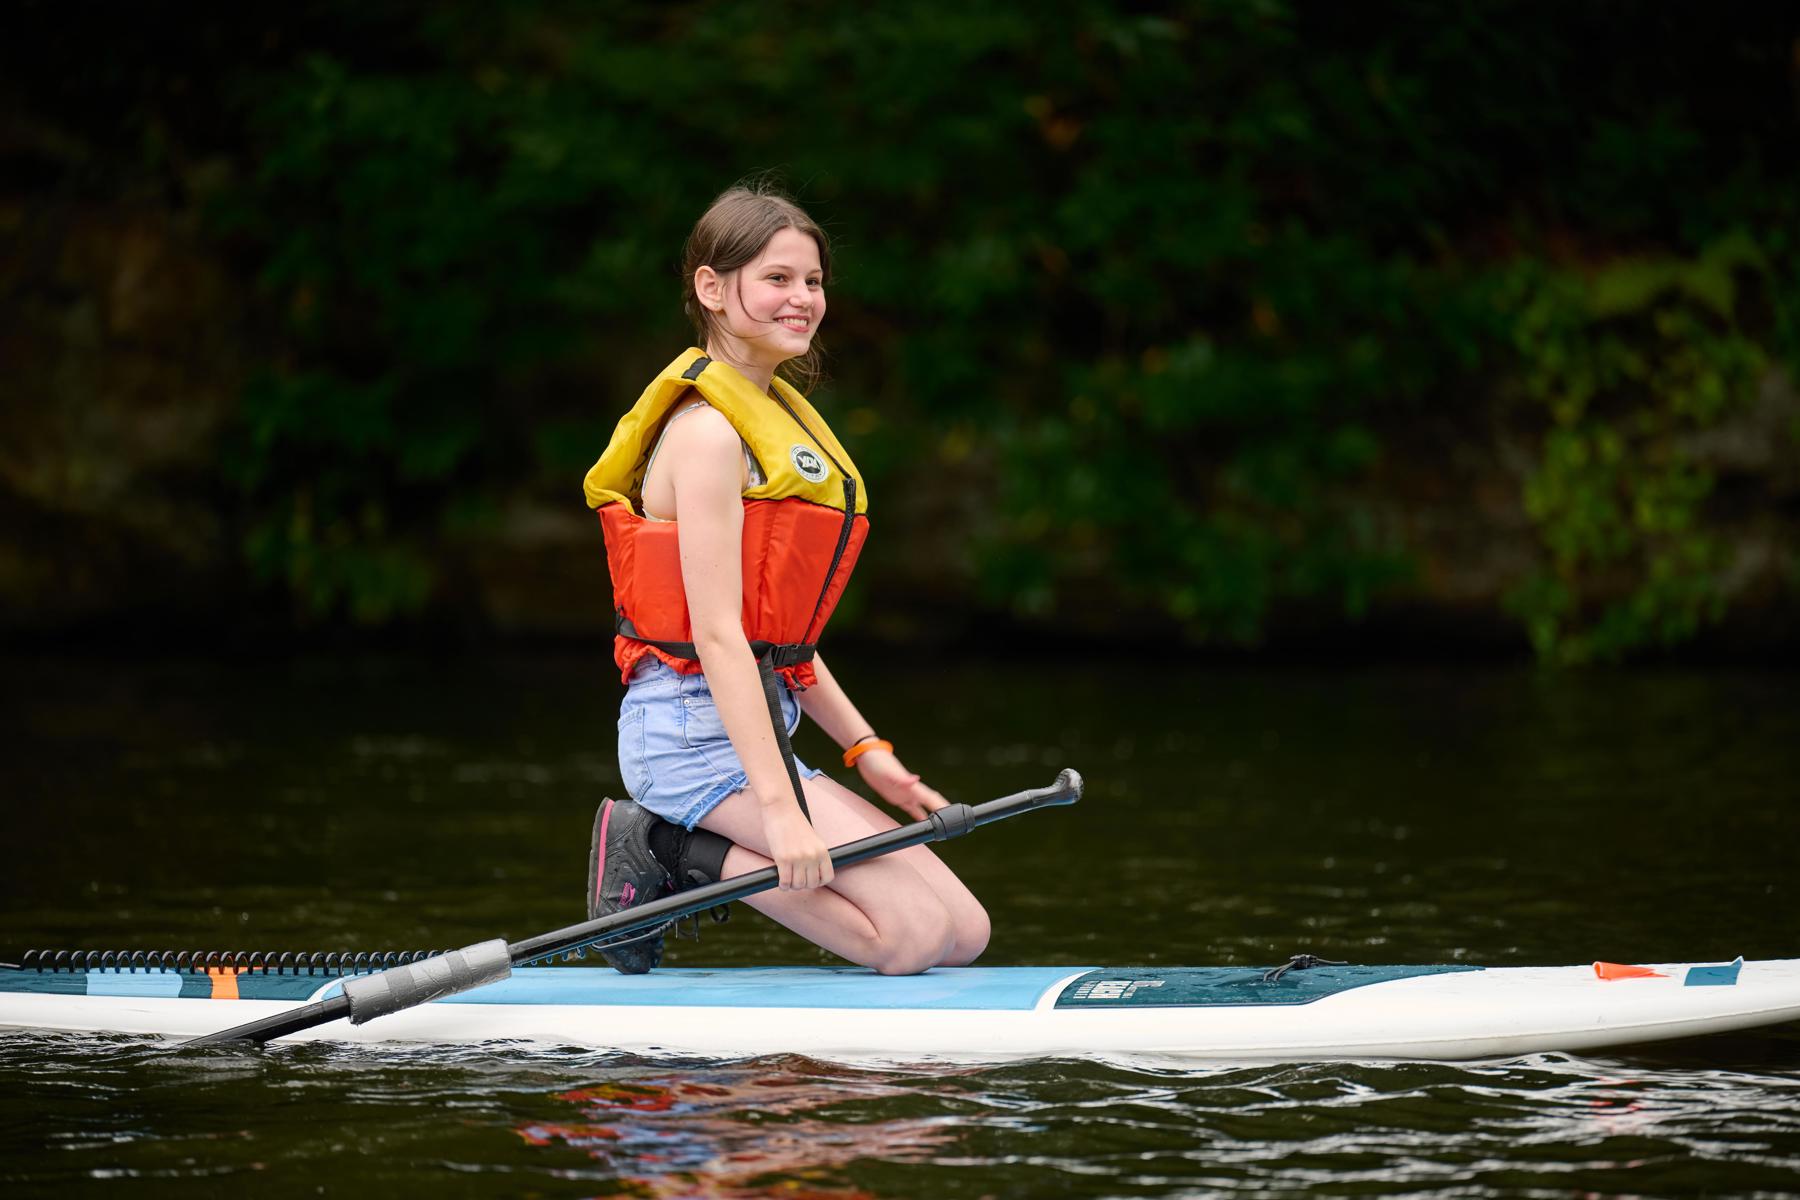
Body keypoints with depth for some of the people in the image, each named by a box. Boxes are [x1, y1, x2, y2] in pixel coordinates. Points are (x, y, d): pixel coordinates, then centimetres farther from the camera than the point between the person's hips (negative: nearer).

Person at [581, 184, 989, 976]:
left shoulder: (777, 417, 16)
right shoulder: (708, 431, -14)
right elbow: (717, 634, -20)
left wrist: (863, 749, 13)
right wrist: (777, 805, -25)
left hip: (751, 725, 10)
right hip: (697, 730, -10)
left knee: (964, 934, 2)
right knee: (916, 935, -16)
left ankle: (676, 853, 5)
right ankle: (673, 849, -6)